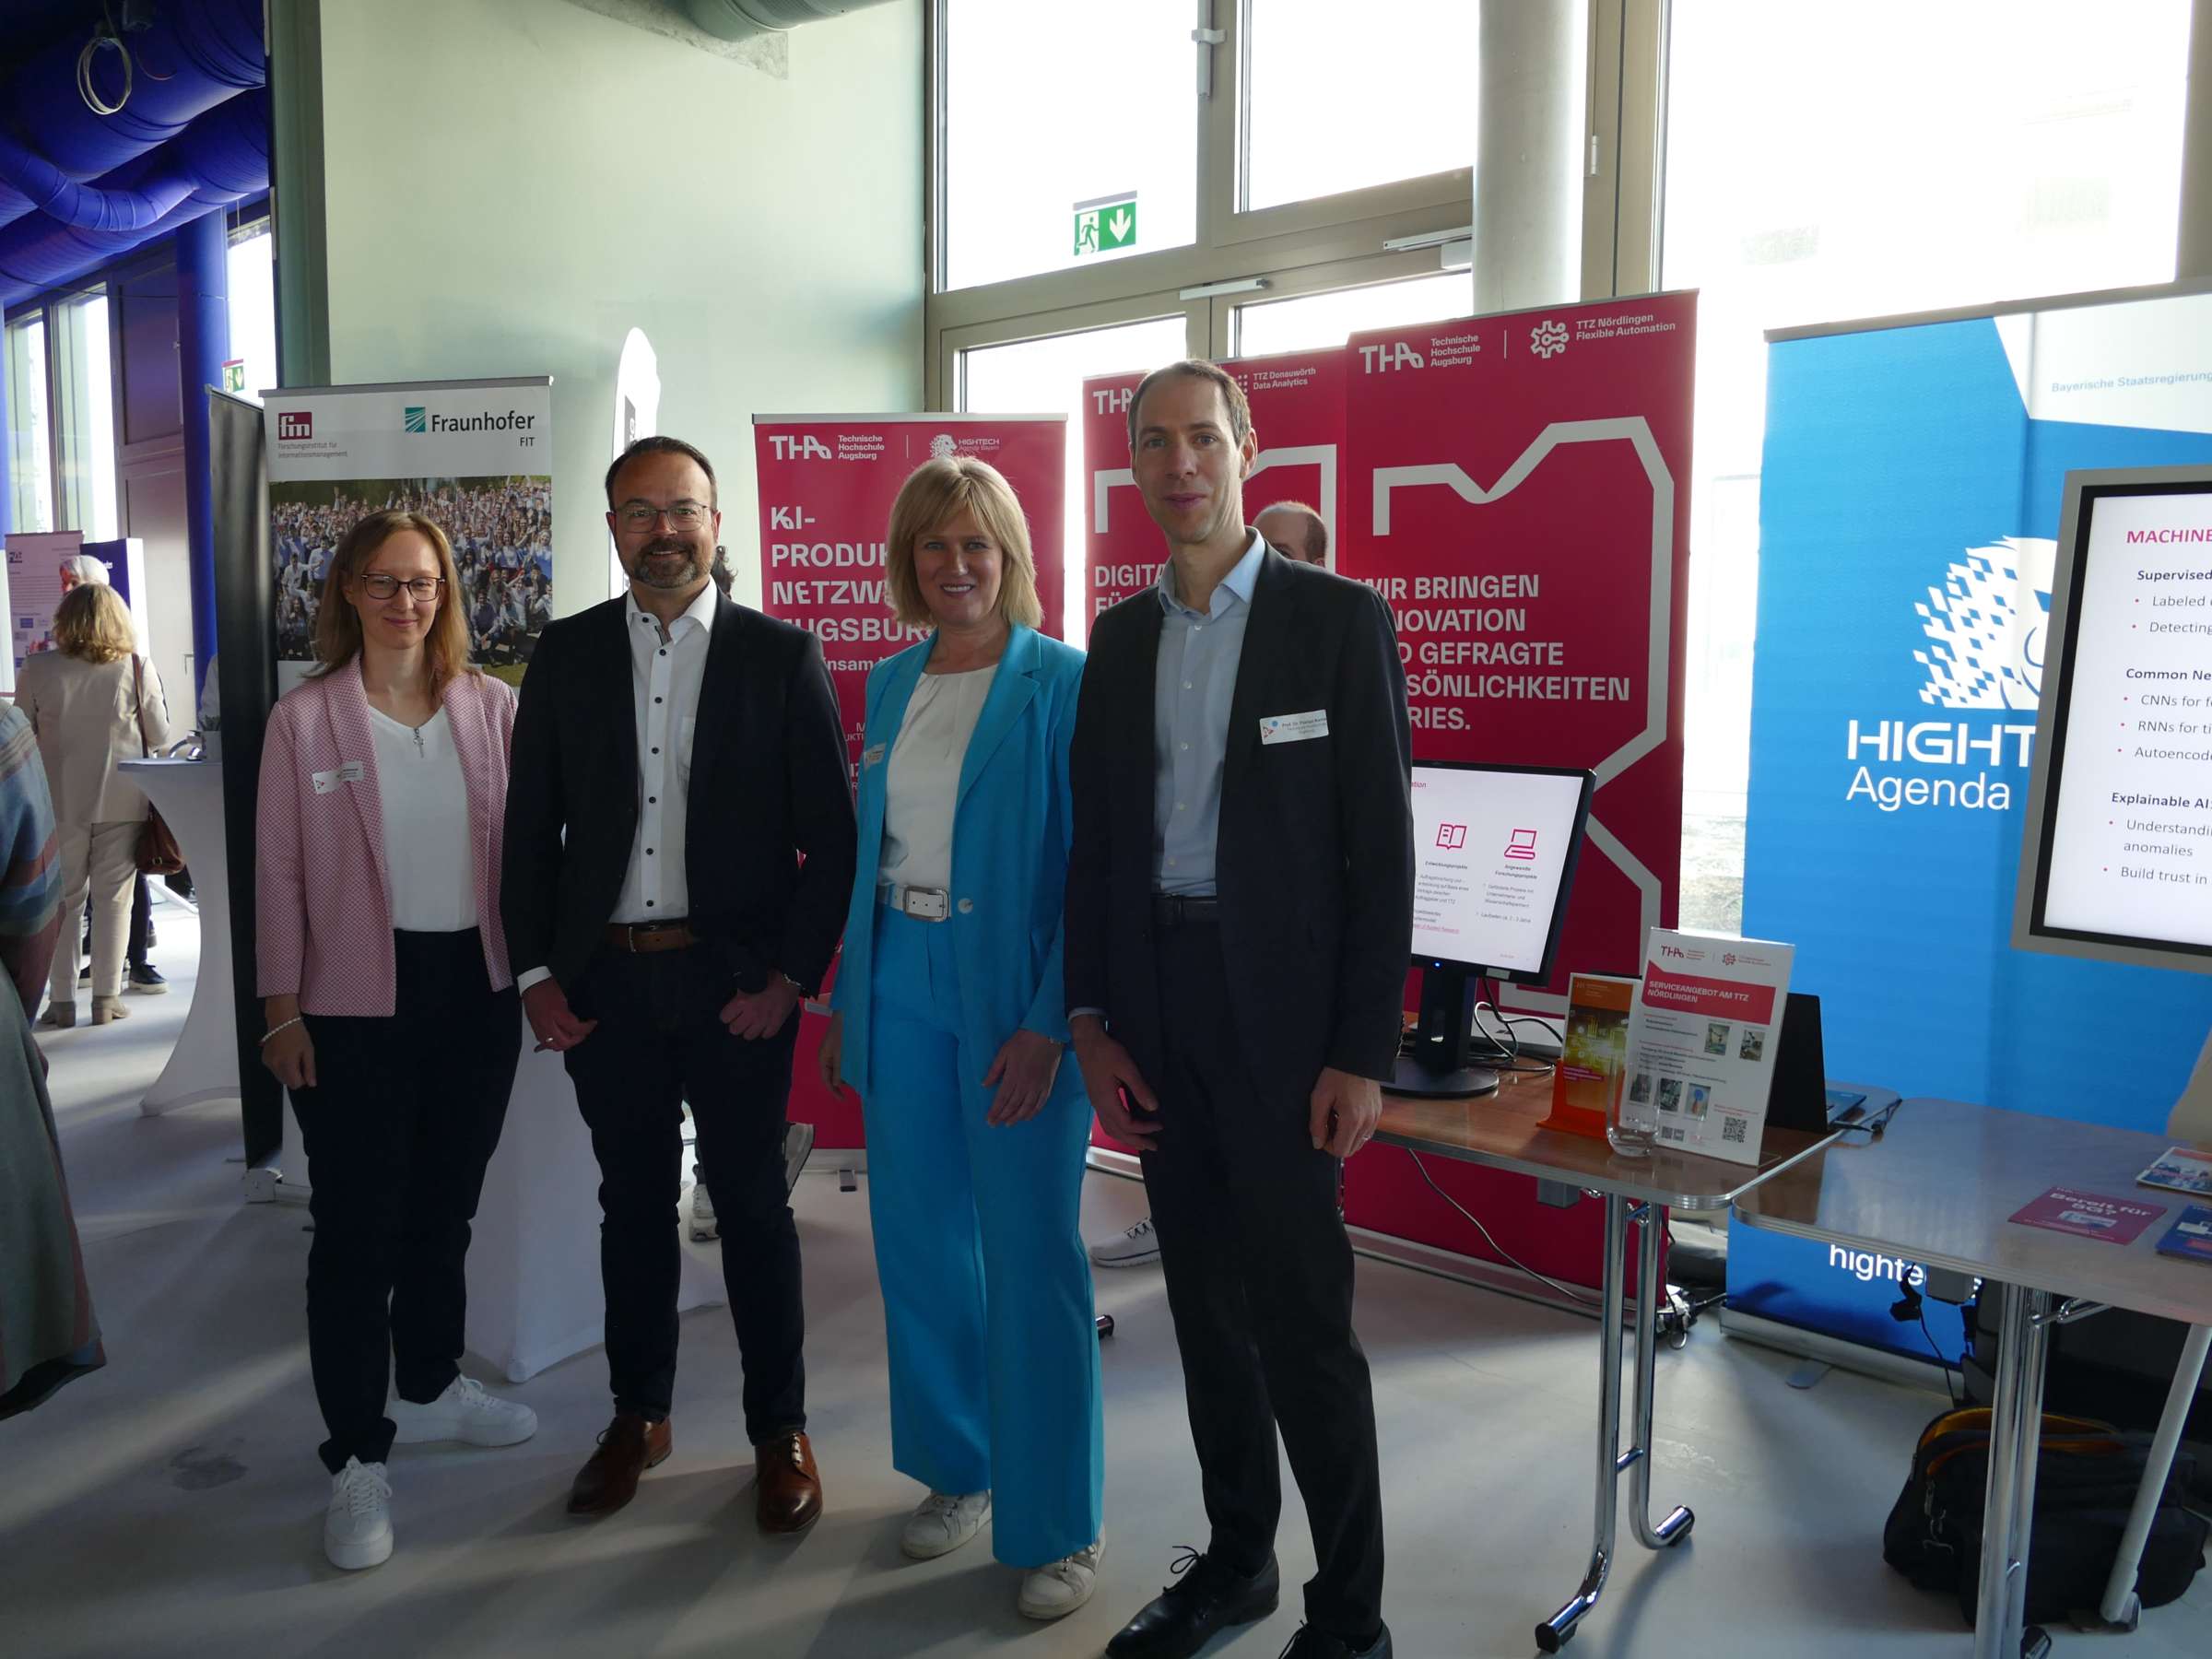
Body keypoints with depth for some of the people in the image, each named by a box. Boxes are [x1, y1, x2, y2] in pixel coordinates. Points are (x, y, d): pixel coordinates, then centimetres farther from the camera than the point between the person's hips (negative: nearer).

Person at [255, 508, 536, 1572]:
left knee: (444, 1207, 18)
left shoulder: (492, 707, 0)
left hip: (477, 993, 3)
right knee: (355, 1227, 4)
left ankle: (430, 1387, 38)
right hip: (355, 1006, -3)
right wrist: (282, 1012, -6)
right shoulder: (304, 718, -5)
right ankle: (357, 1454, 17)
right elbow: (279, 873, -4)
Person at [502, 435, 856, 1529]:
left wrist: (791, 976, -10)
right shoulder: (566, 654, 6)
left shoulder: (781, 655, -2)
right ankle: (638, 1416, 33)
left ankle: (779, 1430, 24)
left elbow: (831, 835, -4)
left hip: (736, 978, -2)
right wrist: (536, 973, 1)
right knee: (633, 1202, 15)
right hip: (604, 979, 3)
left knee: (753, 1204, 8)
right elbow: (531, 825, 8)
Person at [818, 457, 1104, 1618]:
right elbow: (870, 849, 15)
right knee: (919, 1241, 15)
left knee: (1030, 1256, 1)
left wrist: (1049, 1022, -19)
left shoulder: (1062, 682, -9)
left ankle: (1056, 1523, 19)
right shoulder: (890, 683, 10)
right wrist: (845, 995, 12)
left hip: (1011, 990, -6)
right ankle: (958, 1468, 35)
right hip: (898, 980, 6)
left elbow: (1088, 866, -12)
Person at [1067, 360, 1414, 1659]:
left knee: (1305, 1318, 0)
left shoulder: (1340, 618, -5)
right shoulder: (1121, 636, 10)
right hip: (1154, 1004, 5)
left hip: (1283, 1009, -5)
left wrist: (1363, 1054, -12)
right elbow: (1097, 838, 10)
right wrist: (1092, 1021, 3)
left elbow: (1383, 848, -8)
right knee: (1206, 1302, 16)